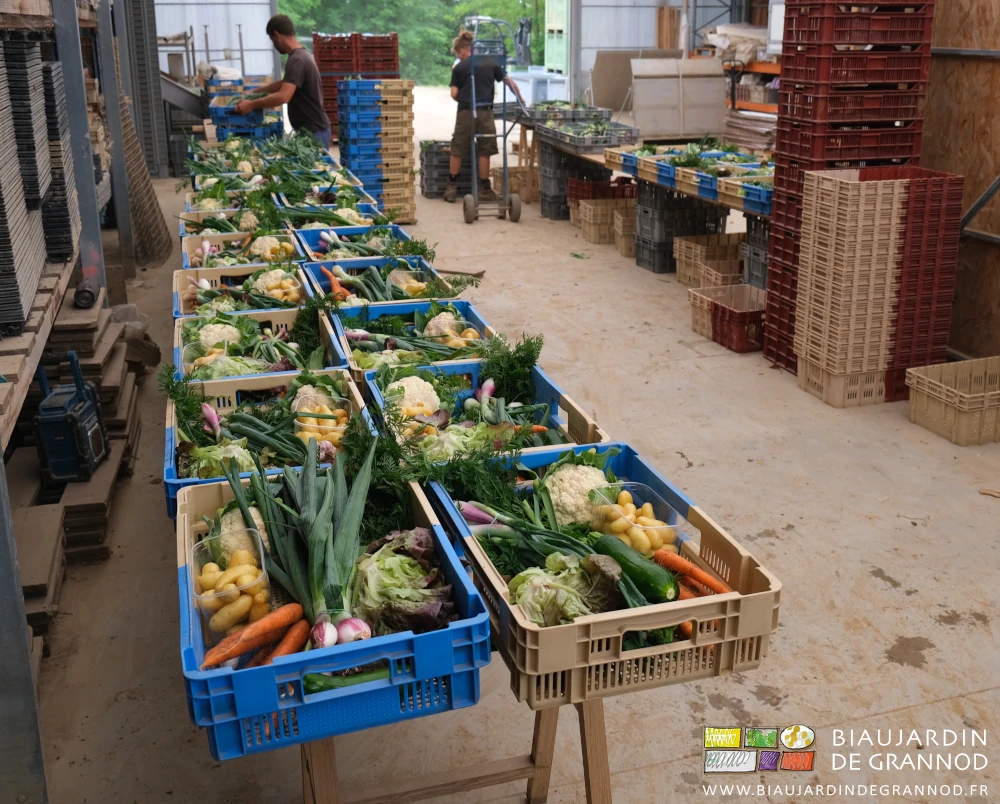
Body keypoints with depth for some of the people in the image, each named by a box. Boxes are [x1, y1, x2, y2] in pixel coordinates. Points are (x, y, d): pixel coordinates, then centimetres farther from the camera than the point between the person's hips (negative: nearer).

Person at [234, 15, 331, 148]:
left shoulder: (296, 60, -19)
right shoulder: (301, 55, 12)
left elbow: (283, 96, -30)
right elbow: (285, 83, 28)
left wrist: (251, 104, -20)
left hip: (313, 131, -10)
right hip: (311, 128, 10)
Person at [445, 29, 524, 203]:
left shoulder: (459, 68, 2)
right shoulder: (491, 63, 8)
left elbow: (454, 94, 0)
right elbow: (510, 82, 9)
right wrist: (520, 99, 22)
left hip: (465, 112, -1)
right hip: (485, 111, 1)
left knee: (457, 151, 9)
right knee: (485, 151, 6)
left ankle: (452, 188, 14)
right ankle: (484, 189, 10)